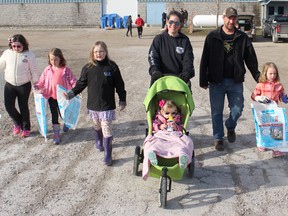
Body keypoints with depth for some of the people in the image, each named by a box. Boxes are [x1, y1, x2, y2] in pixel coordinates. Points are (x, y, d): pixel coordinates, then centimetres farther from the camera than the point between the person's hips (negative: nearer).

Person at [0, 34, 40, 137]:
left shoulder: (29, 55, -9)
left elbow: (34, 71, -4)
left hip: (24, 85, -3)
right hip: (9, 85, 3)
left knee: (23, 107, 7)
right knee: (9, 106, -2)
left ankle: (26, 128, 26)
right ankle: (17, 123, 27)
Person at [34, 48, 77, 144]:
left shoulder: (66, 70, -9)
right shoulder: (47, 69, -1)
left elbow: (73, 81, -8)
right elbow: (42, 81, 5)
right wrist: (37, 86, -14)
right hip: (51, 96, 2)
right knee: (54, 115, 5)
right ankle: (56, 134, 13)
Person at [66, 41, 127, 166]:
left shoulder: (112, 67, -8)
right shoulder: (88, 68, -2)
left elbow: (119, 85, -1)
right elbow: (81, 83, 7)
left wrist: (122, 100, 2)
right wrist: (71, 93, -2)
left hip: (107, 105, -3)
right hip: (93, 105, 3)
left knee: (107, 130, -6)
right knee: (97, 126, 22)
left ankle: (107, 155, 0)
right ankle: (99, 142, 49)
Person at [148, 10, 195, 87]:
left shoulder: (185, 40, 12)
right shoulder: (159, 39, 10)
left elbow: (188, 59, 3)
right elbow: (152, 56, 1)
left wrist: (187, 72, -19)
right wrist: (155, 71, -19)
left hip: (180, 77, 1)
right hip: (162, 77, 0)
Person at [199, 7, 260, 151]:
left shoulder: (243, 38, 4)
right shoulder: (213, 37, -1)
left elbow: (251, 59, 6)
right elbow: (204, 60, -1)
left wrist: (258, 77, 0)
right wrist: (203, 80, -5)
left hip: (236, 81, 1)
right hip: (216, 81, -1)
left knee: (237, 109, 6)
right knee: (217, 112, 5)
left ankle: (230, 127, 36)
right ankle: (218, 138, 20)